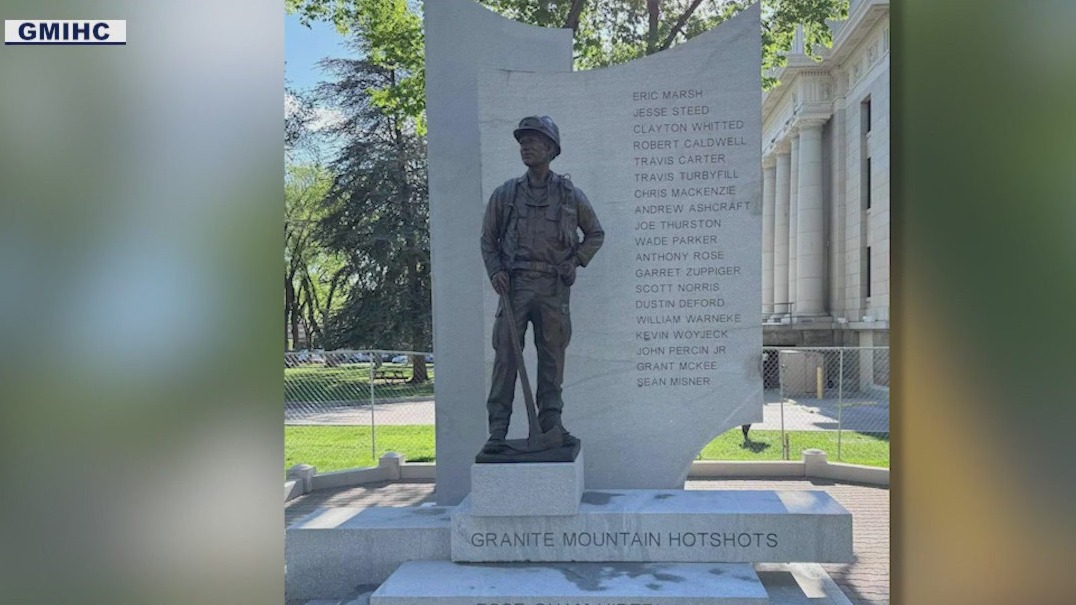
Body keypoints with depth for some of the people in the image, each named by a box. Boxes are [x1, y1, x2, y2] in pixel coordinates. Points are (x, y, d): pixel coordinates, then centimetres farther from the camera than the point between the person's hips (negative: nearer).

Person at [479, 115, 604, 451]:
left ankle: (551, 423, 17)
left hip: (554, 288, 1)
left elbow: (595, 234, 17)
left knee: (552, 358, 6)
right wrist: (495, 271, -3)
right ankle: (498, 429, 0)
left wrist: (575, 261, 4)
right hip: (515, 285, 0)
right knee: (506, 357, -4)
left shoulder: (570, 194, 6)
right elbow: (488, 239, 13)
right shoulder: (505, 194, 6)